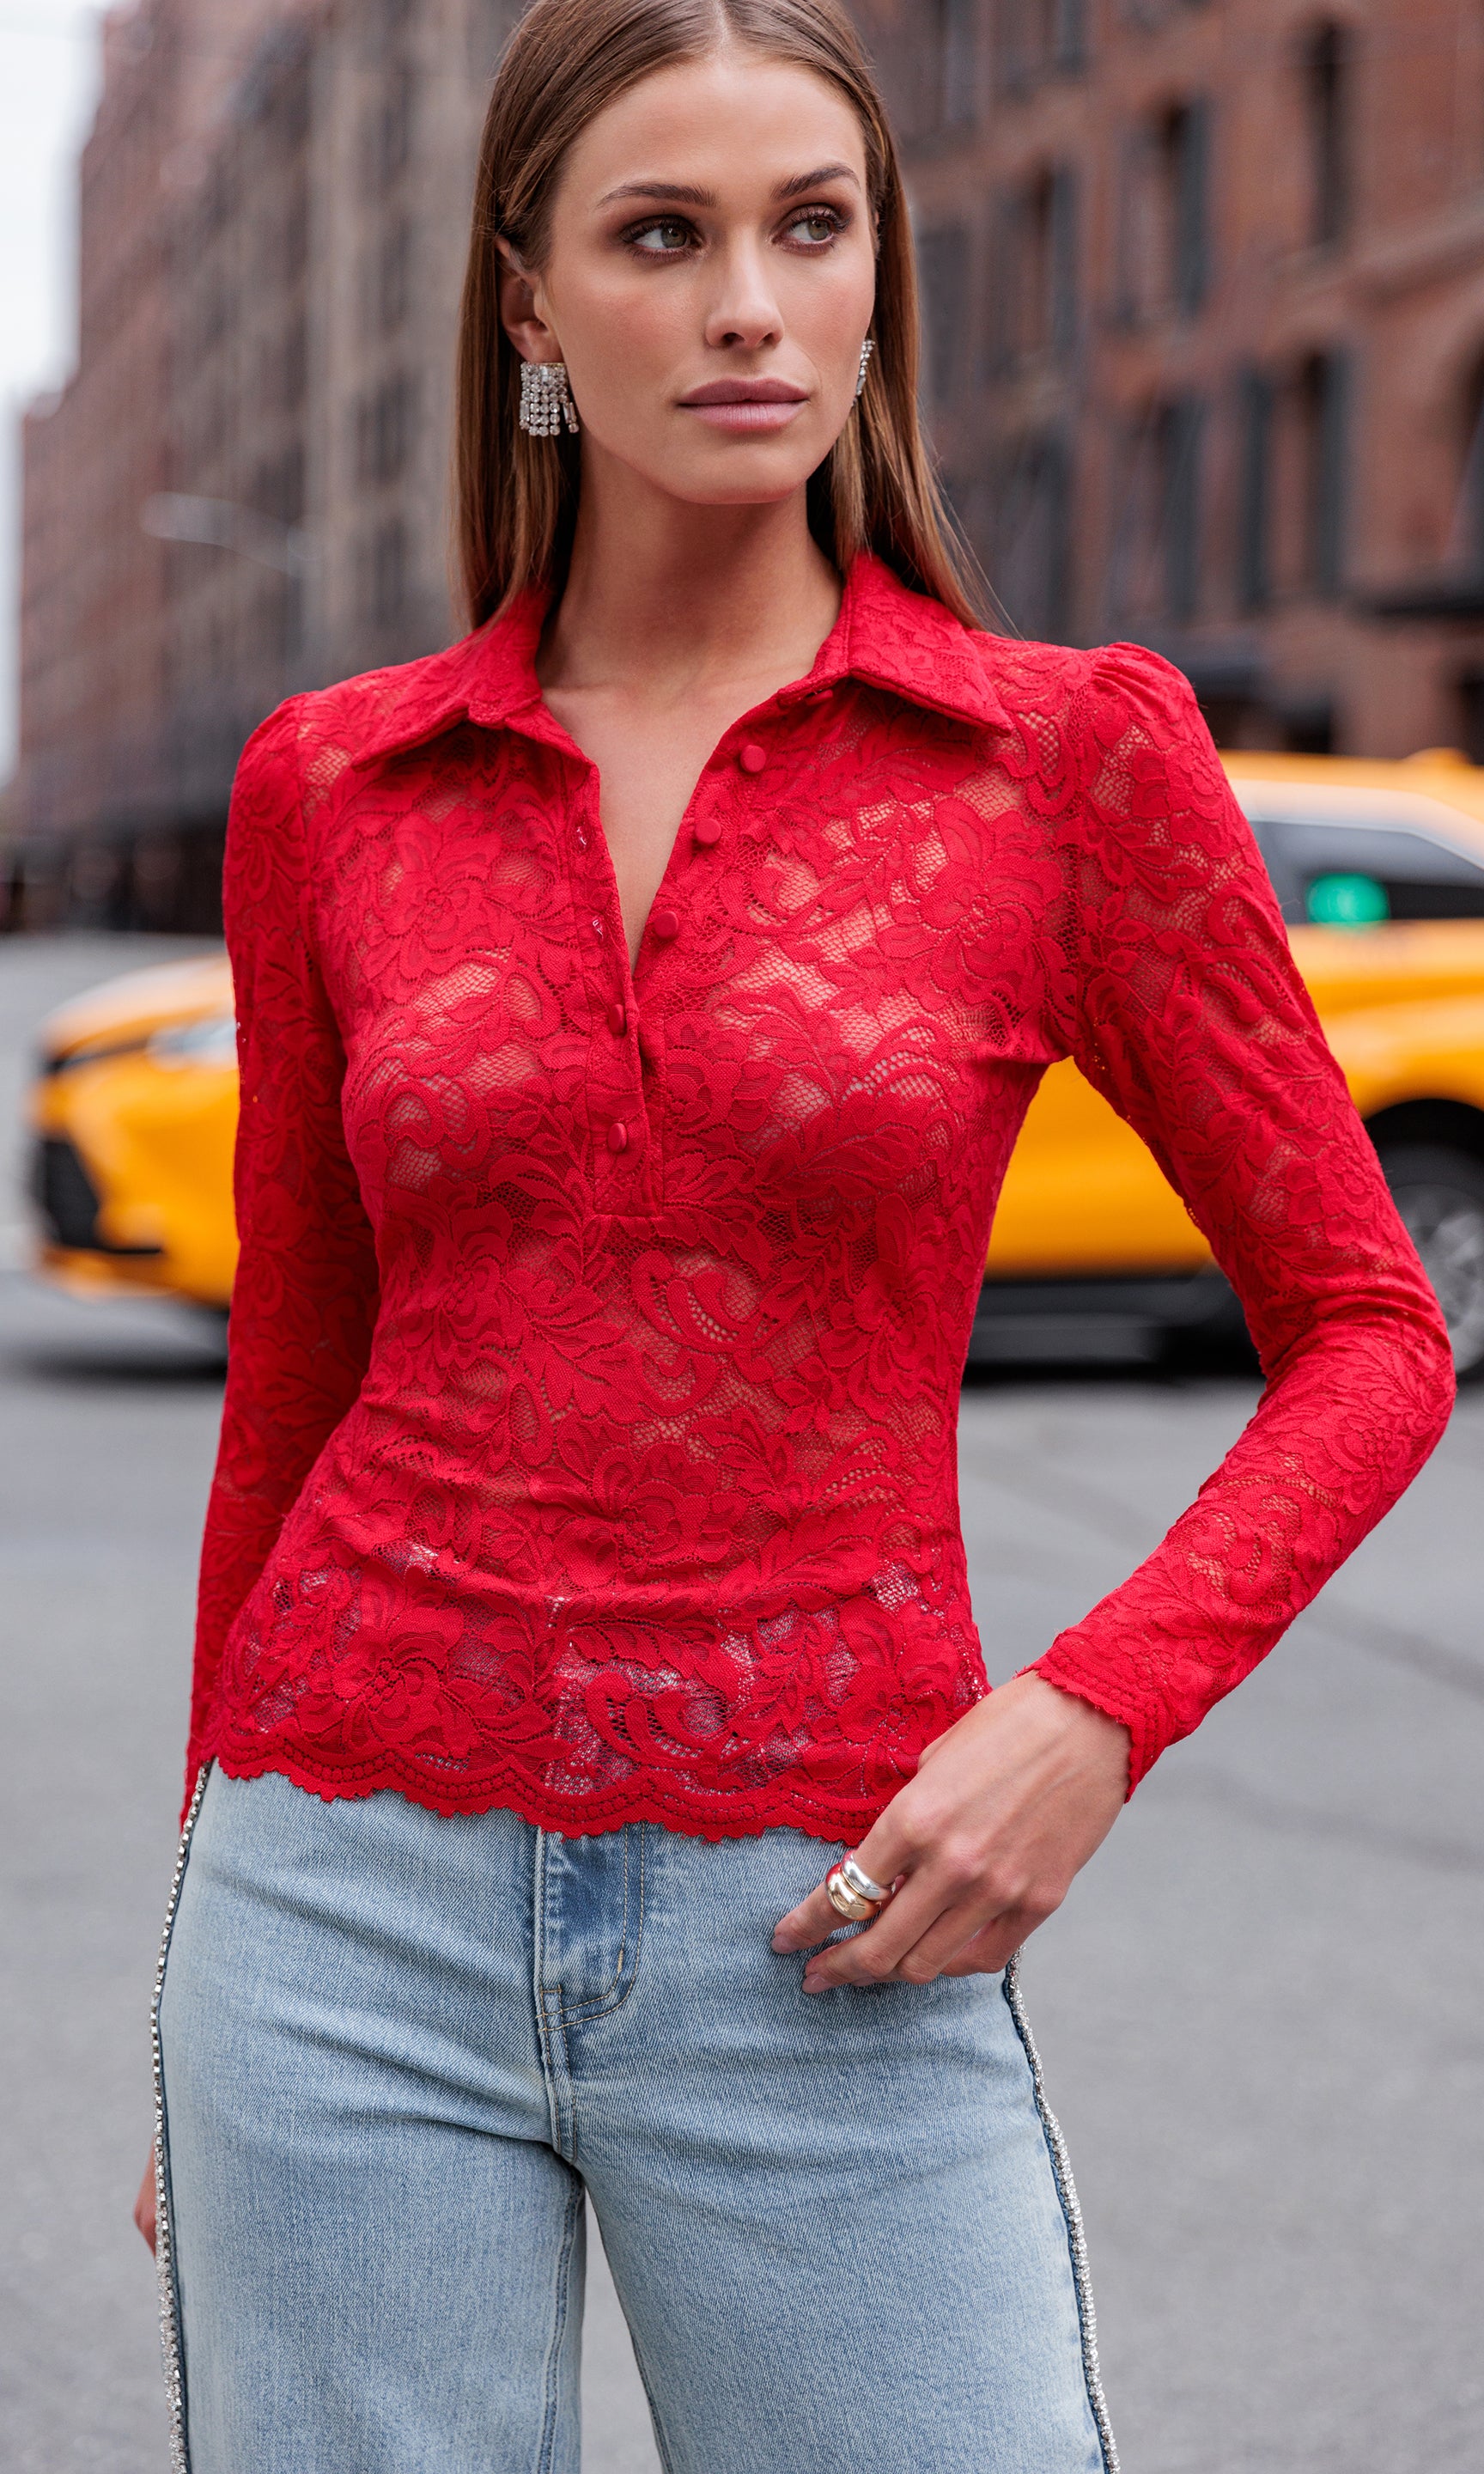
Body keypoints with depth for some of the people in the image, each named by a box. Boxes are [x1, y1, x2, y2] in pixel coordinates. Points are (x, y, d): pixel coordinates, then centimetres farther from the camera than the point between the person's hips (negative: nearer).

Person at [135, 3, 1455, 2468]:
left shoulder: (1068, 755, -1)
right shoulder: (331, 789, 5)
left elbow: (1369, 1335, 4)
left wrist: (1093, 1714, -11)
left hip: (821, 1950, -1)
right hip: (367, 1909, 2)